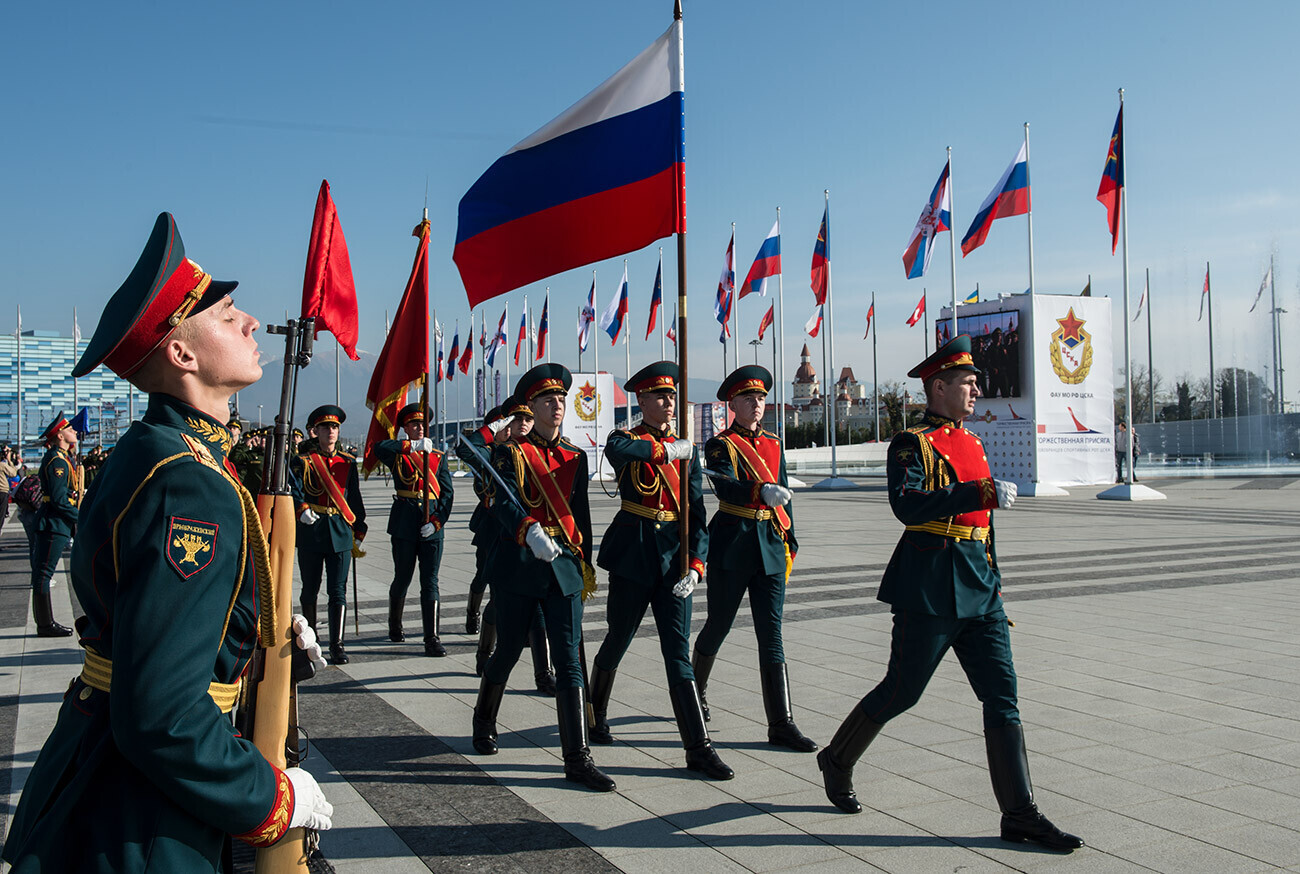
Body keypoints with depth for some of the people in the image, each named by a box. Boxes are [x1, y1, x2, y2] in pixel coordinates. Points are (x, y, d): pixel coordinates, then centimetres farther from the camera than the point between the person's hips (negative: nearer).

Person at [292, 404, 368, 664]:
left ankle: (337, 645, -2)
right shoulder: (302, 461, 2)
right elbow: (293, 489, -11)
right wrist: (302, 509, -30)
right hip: (311, 532, -1)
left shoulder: (348, 462, 10)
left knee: (338, 591, -3)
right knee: (310, 589, 11)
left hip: (341, 531, 1)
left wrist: (359, 530, 10)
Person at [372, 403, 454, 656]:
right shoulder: (398, 454, 3)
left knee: (430, 582, -2)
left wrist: (436, 521, -8)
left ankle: (432, 638, -1)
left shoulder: (438, 457, 10)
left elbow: (447, 493, 6)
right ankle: (395, 626, 33)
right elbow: (379, 448, -21)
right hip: (404, 525, -1)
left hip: (432, 527, 1)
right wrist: (414, 445, -28)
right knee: (402, 579, 10)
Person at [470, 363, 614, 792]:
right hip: (518, 564, -3)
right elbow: (504, 503, -19)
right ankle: (484, 721, 40)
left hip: (564, 566, 3)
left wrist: (585, 564, 17)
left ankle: (577, 758, -3)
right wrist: (530, 532, -38)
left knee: (569, 660, -4)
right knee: (508, 652, 11)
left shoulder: (576, 457, 12)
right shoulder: (509, 453, -2)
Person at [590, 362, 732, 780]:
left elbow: (697, 512, 6)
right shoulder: (625, 439, 0)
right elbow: (616, 450, -29)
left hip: (674, 558, 3)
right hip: (633, 555, -2)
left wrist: (695, 565, -6)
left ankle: (698, 748, 1)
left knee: (678, 654, 0)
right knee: (617, 642, 11)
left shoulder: (686, 450, 10)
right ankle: (596, 717, 37)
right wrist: (666, 450, -20)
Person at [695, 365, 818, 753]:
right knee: (718, 626, 10)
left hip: (770, 546, 4)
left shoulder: (773, 444, 13)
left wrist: (789, 543, 14)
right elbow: (726, 486, -23)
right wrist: (762, 491, -41)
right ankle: (696, 690, 36)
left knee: (772, 636, 1)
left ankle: (781, 724, 1)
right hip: (732, 544, -4)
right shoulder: (720, 445, -5)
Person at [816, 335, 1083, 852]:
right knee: (902, 690, 3)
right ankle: (837, 761, 25)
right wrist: (983, 493, -28)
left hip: (979, 587, 7)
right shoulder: (911, 443, -8)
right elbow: (908, 505, -25)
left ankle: (1020, 814, 8)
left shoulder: (973, 444, 17)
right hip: (930, 587, -7)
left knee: (1003, 695, 2)